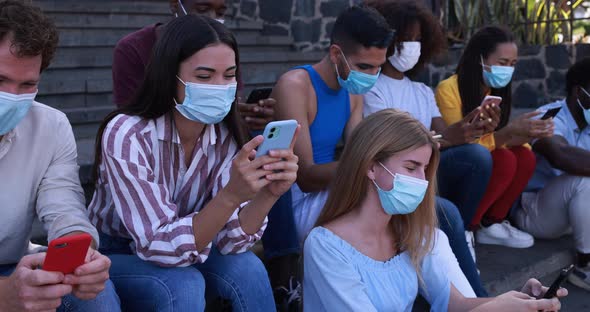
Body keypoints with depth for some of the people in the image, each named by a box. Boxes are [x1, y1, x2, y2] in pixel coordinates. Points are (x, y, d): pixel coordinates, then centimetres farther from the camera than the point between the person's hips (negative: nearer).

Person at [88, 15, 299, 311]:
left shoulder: (227, 136, -12)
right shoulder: (126, 135, -26)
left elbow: (227, 240, -16)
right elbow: (160, 246, -29)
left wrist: (267, 195, -34)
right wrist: (231, 195, -43)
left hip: (184, 254, 4)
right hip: (115, 258, -3)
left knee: (247, 271, -23)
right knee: (183, 287, -31)